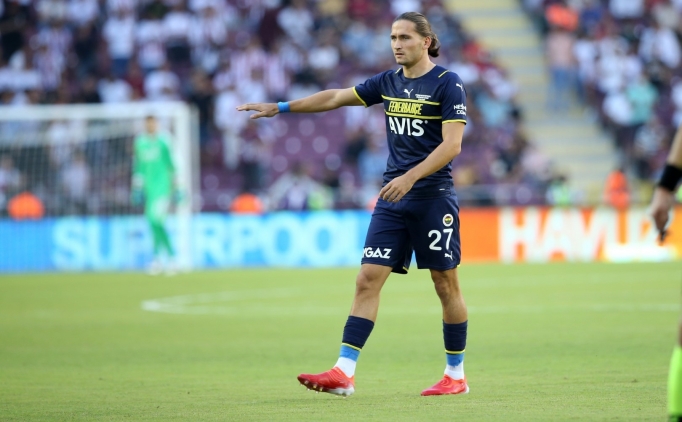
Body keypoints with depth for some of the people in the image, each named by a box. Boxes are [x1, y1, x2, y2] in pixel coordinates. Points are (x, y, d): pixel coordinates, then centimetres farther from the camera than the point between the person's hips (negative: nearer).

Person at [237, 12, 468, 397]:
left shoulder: (448, 84, -8)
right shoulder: (388, 82, 11)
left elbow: (452, 144, -16)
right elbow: (336, 98, 18)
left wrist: (411, 177, -25)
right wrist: (280, 108, 16)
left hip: (434, 198, -6)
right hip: (394, 198, 6)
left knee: (446, 283, 2)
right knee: (368, 278, -4)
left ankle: (456, 375, 14)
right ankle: (344, 373, -9)